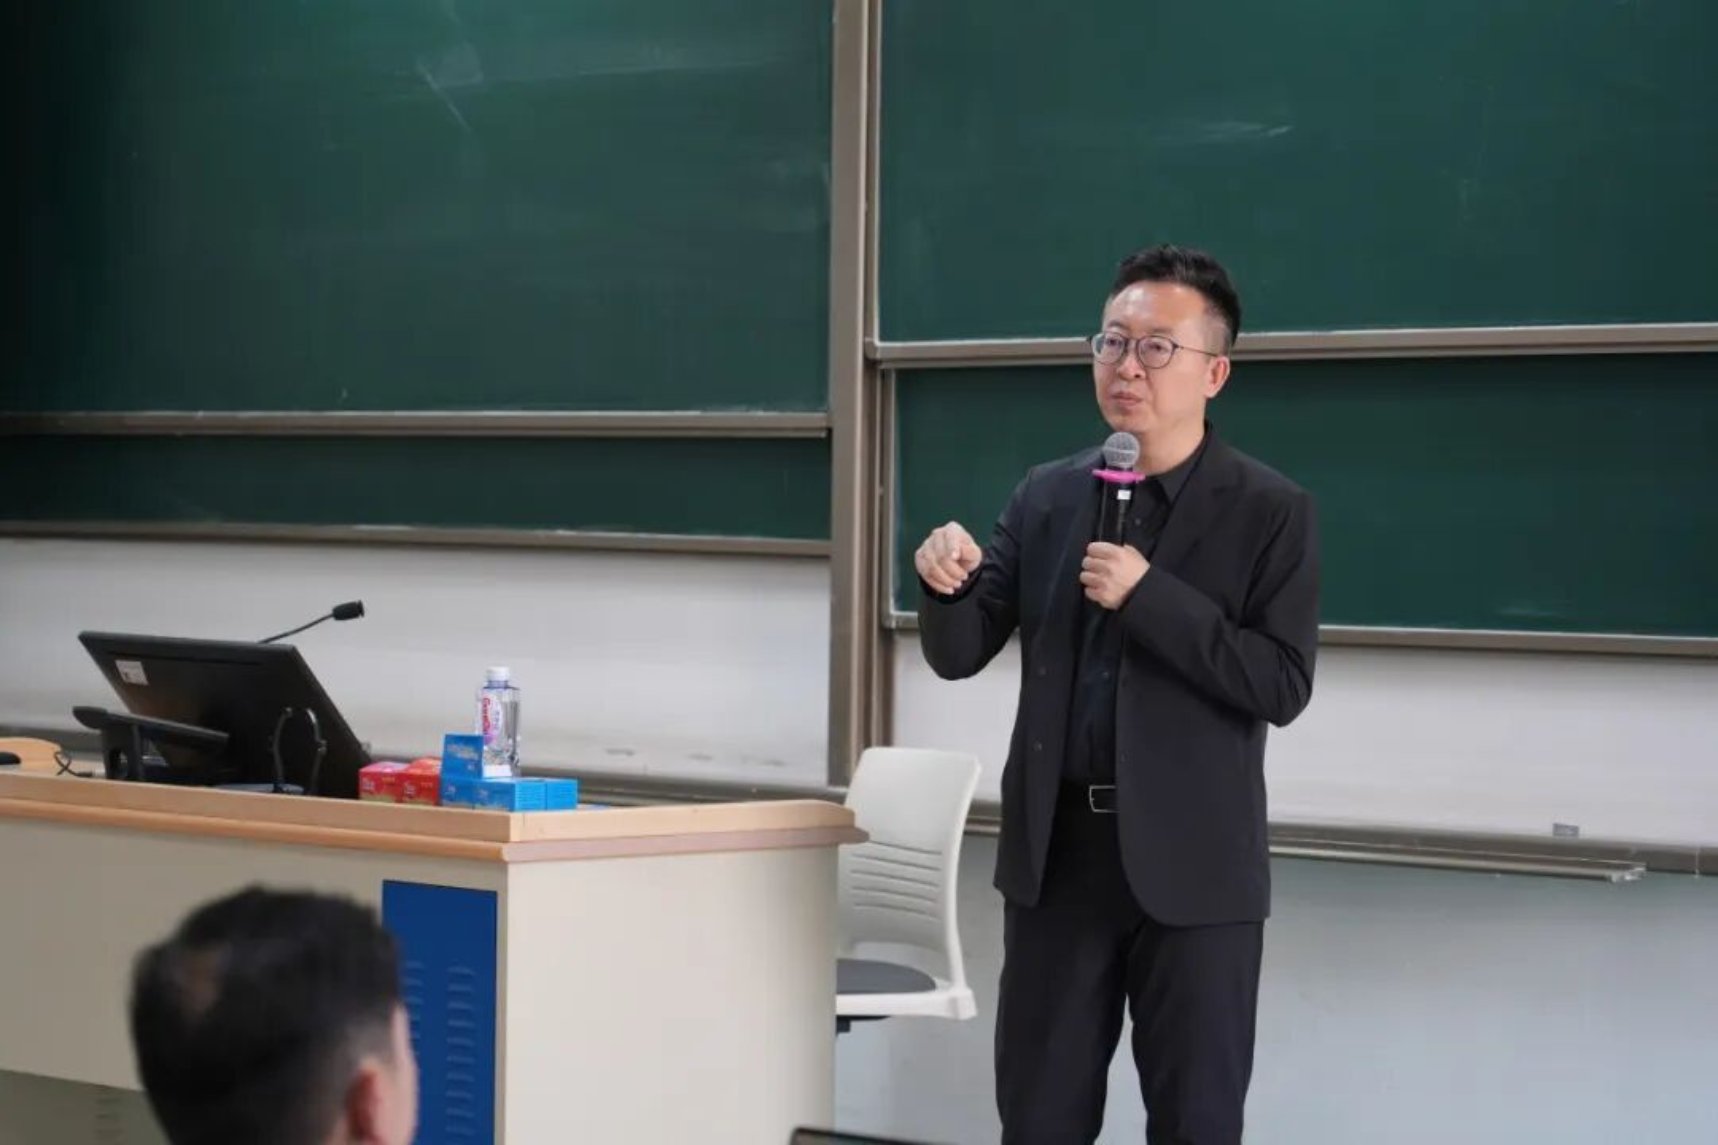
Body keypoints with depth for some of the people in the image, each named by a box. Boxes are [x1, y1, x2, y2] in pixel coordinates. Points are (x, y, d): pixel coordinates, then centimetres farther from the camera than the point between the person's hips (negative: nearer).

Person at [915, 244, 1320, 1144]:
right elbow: (960, 655, 5)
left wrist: (1148, 596, -20)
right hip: (1056, 850, 4)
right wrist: (944, 583, -17)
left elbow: (1282, 685, -13)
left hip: (1191, 863, -4)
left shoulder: (1271, 511, -5)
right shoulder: (1045, 496, 7)